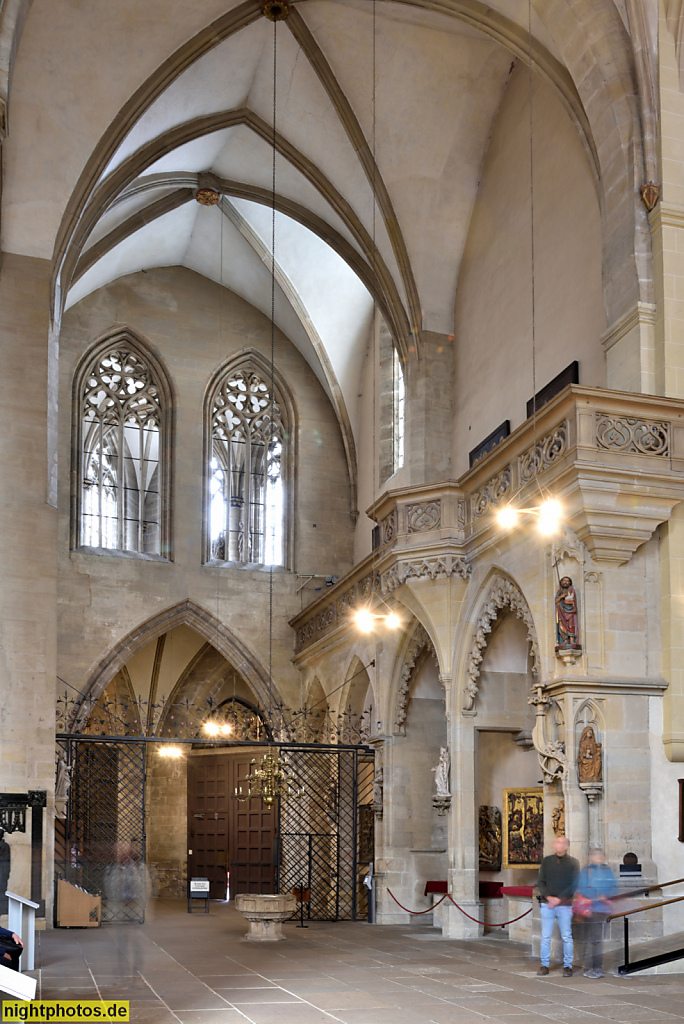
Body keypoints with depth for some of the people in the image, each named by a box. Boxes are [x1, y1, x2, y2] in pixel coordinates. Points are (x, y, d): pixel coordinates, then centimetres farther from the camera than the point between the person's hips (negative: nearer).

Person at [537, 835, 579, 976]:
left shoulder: (572, 863, 2)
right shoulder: (547, 861, 8)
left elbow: (574, 885, -4)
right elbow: (540, 882, 5)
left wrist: (559, 899, -12)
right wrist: (548, 897, -11)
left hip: (565, 905, -2)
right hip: (547, 905, 2)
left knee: (567, 937, 1)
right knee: (545, 936, 3)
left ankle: (567, 966, 11)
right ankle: (545, 965, 11)